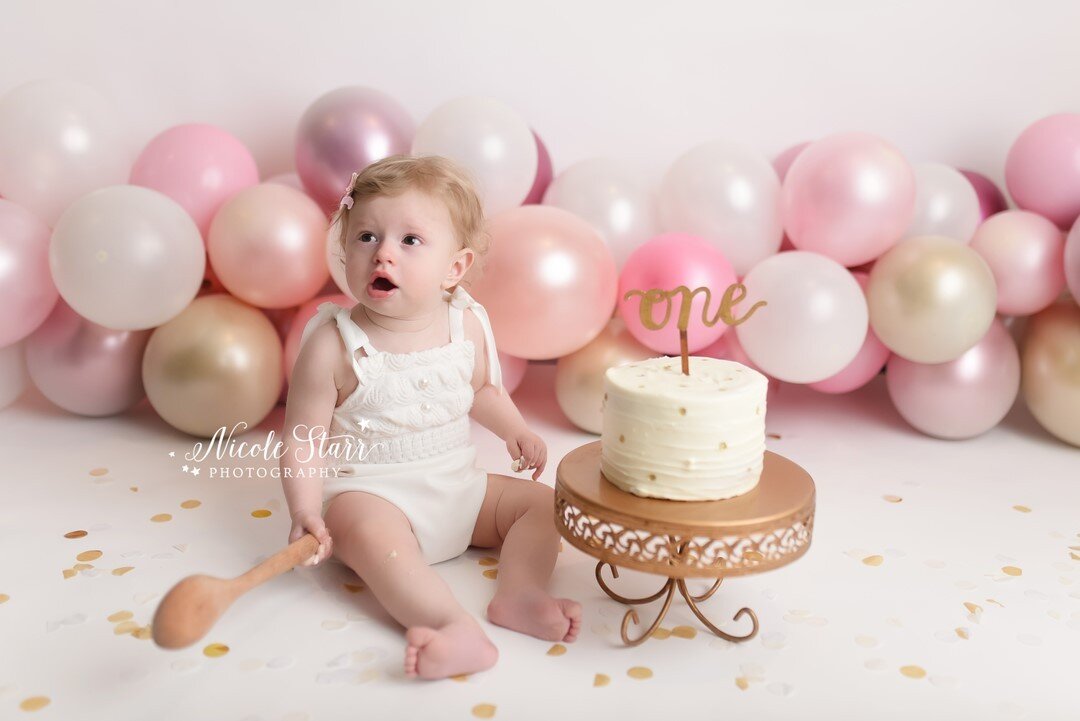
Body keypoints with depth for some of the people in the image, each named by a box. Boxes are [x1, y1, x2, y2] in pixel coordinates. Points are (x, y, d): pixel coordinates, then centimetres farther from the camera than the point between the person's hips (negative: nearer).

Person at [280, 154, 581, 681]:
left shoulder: (467, 326, -2)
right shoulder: (333, 344, -15)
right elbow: (302, 440, -10)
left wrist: (515, 430, 4)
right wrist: (305, 510, -23)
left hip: (458, 484, 6)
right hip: (370, 491, -5)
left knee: (543, 502, -3)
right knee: (369, 532, -36)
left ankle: (520, 593, -21)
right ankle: (457, 630, -48)